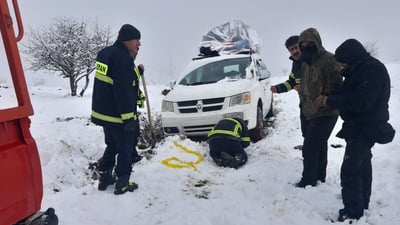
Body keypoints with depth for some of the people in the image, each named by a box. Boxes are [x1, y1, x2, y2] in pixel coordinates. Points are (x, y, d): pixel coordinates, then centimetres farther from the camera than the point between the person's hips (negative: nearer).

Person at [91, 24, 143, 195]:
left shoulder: (105, 53, 9)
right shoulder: (123, 58, -21)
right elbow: (123, 91, -25)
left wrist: (136, 72, 7)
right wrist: (129, 117, -23)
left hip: (103, 112, 9)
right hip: (119, 115, -9)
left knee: (112, 145, 23)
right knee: (126, 149, 6)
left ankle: (104, 178, 32)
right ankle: (122, 184, 15)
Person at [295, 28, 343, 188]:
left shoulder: (328, 60, -15)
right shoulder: (306, 63, 13)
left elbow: (337, 86, -20)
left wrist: (323, 101, -21)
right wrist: (303, 101, 15)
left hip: (326, 113, -9)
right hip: (311, 113, 9)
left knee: (310, 147, -7)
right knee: (319, 146, 18)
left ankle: (308, 181, 6)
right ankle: (319, 177, 31)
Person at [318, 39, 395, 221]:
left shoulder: (373, 70, -20)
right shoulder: (360, 69, 11)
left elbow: (361, 101, -30)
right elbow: (348, 94, 16)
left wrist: (330, 100, -22)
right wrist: (330, 99, -3)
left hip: (366, 129, -11)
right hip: (359, 126, 11)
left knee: (350, 169, -10)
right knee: (362, 165, 21)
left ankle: (353, 212, -1)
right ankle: (362, 202, 38)